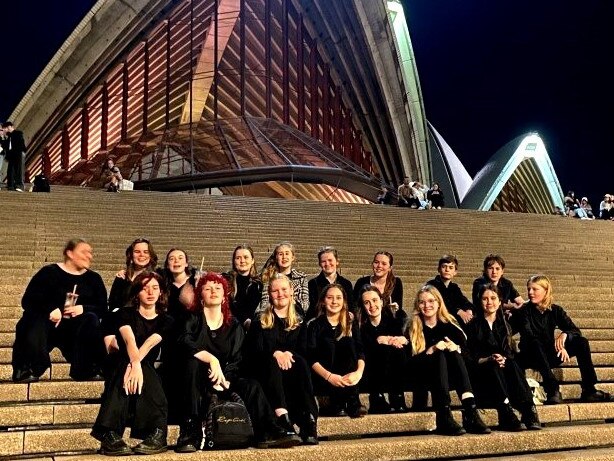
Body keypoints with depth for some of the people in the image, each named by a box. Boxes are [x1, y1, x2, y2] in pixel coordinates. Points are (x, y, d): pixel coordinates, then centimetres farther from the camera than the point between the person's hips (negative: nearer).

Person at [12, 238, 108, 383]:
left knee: (91, 319, -26)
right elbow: (28, 300, -5)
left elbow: (102, 307, 3)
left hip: (75, 327, 3)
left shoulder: (94, 279, 12)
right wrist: (50, 310, -24)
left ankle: (86, 370, -22)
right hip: (46, 322, -2)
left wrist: (83, 308, -18)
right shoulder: (49, 272, 3)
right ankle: (24, 370, -27)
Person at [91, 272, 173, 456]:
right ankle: (110, 435, -48)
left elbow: (150, 343, -12)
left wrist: (134, 366, -32)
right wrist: (135, 364, -39)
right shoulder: (126, 314, 6)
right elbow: (130, 340, -17)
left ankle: (157, 434, -47)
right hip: (124, 364, -1)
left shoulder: (166, 321, 10)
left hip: (148, 369, 1)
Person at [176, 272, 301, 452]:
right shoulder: (193, 319, 3)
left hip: (224, 380, 3)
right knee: (193, 362, -35)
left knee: (251, 385, -24)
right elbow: (185, 343, -20)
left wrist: (224, 380, -18)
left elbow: (236, 361, 3)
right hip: (196, 381, -3)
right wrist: (212, 359, -34)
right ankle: (189, 433, -39)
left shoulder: (234, 326, 13)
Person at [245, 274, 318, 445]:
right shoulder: (260, 320, 11)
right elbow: (253, 350, -2)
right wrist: (275, 354, -22)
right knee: (272, 363, -36)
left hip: (291, 365, 2)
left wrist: (288, 354, -16)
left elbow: (303, 350, 8)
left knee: (301, 363, -33)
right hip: (266, 371, -2)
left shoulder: (299, 321, 19)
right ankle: (282, 417, -56)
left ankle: (310, 422, -44)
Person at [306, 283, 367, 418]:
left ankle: (353, 402, -30)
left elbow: (360, 352, -1)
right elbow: (311, 358, -8)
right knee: (329, 345, -26)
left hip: (348, 377, 2)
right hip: (321, 378, -2)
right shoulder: (314, 325, 5)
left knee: (349, 342, -21)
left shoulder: (351, 323, 13)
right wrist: (328, 376, -25)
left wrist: (359, 372, -22)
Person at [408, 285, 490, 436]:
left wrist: (456, 348, -23)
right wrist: (432, 350, -23)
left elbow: (466, 347, -1)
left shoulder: (449, 324, 11)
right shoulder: (413, 328, 3)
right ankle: (443, 416, -46)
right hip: (423, 375, -2)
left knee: (454, 354, -28)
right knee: (439, 356, -31)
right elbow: (410, 361, -8)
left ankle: (470, 411, -44)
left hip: (450, 376, 2)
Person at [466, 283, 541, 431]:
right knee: (494, 367, -35)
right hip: (481, 371, -3)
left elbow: (511, 352, 11)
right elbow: (471, 357, 0)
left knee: (513, 365, -30)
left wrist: (504, 359, -13)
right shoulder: (474, 326, 8)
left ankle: (529, 411, -46)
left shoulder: (504, 324, 20)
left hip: (504, 366, 3)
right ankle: (506, 415, -52)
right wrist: (489, 359, -18)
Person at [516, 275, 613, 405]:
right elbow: (529, 337, -22)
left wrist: (564, 335, -31)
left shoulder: (555, 310, 2)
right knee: (536, 344, -36)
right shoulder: (525, 311, -9)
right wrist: (558, 347, -31)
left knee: (581, 342, -14)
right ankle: (552, 391, -41)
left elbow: (576, 331, -6)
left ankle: (588, 390, -18)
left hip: (549, 357, 4)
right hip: (530, 357, -4)